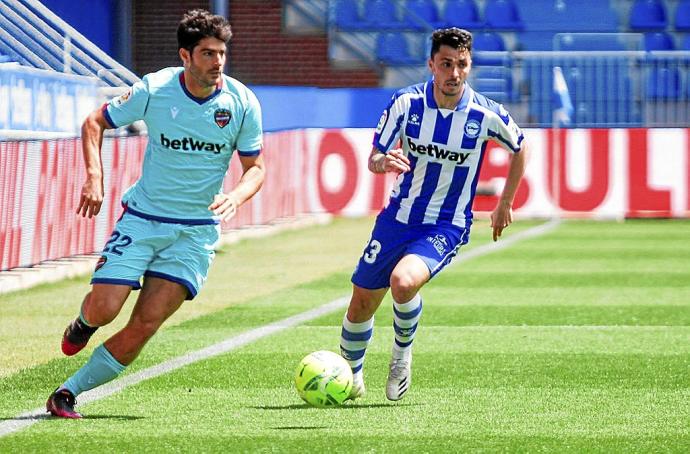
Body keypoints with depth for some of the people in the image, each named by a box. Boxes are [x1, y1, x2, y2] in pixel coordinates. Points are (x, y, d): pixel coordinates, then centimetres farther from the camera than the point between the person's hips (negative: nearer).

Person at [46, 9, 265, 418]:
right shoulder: (154, 89, -10)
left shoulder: (242, 103, -7)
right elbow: (95, 123, 4)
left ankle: (68, 394, 1)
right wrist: (94, 177, -12)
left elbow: (256, 167, 3)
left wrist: (235, 197, -19)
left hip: (197, 229, 1)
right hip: (143, 218, -1)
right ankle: (83, 322, 26)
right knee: (104, 310, -14)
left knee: (146, 323, -11)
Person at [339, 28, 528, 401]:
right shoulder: (405, 103, -10)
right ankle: (350, 375, 35)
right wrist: (384, 162, -28)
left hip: (446, 228, -3)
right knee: (362, 303, 7)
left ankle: (403, 351, -1)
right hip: (398, 218, 3)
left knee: (403, 282, -31)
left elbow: (519, 148, 8)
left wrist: (505, 204, 12)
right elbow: (374, 159, -3)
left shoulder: (486, 115, -12)